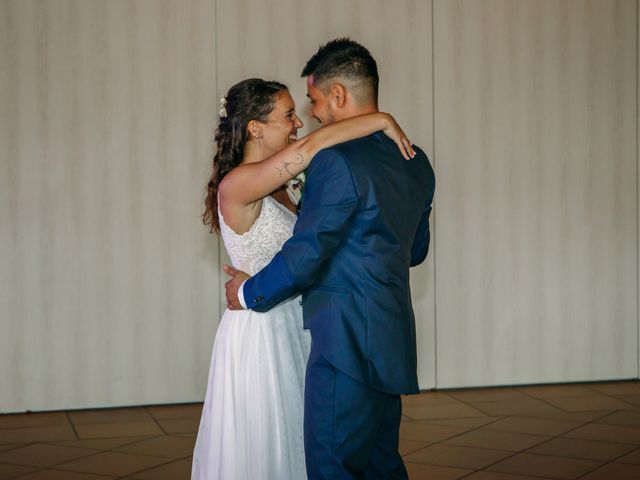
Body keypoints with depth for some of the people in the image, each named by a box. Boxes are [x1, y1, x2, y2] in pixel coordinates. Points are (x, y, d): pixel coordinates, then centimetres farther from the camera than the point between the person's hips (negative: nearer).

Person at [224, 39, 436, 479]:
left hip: (347, 344, -9)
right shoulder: (415, 162, 11)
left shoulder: (337, 162, -17)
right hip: (391, 339, 9)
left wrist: (250, 292, 0)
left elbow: (305, 254, -16)